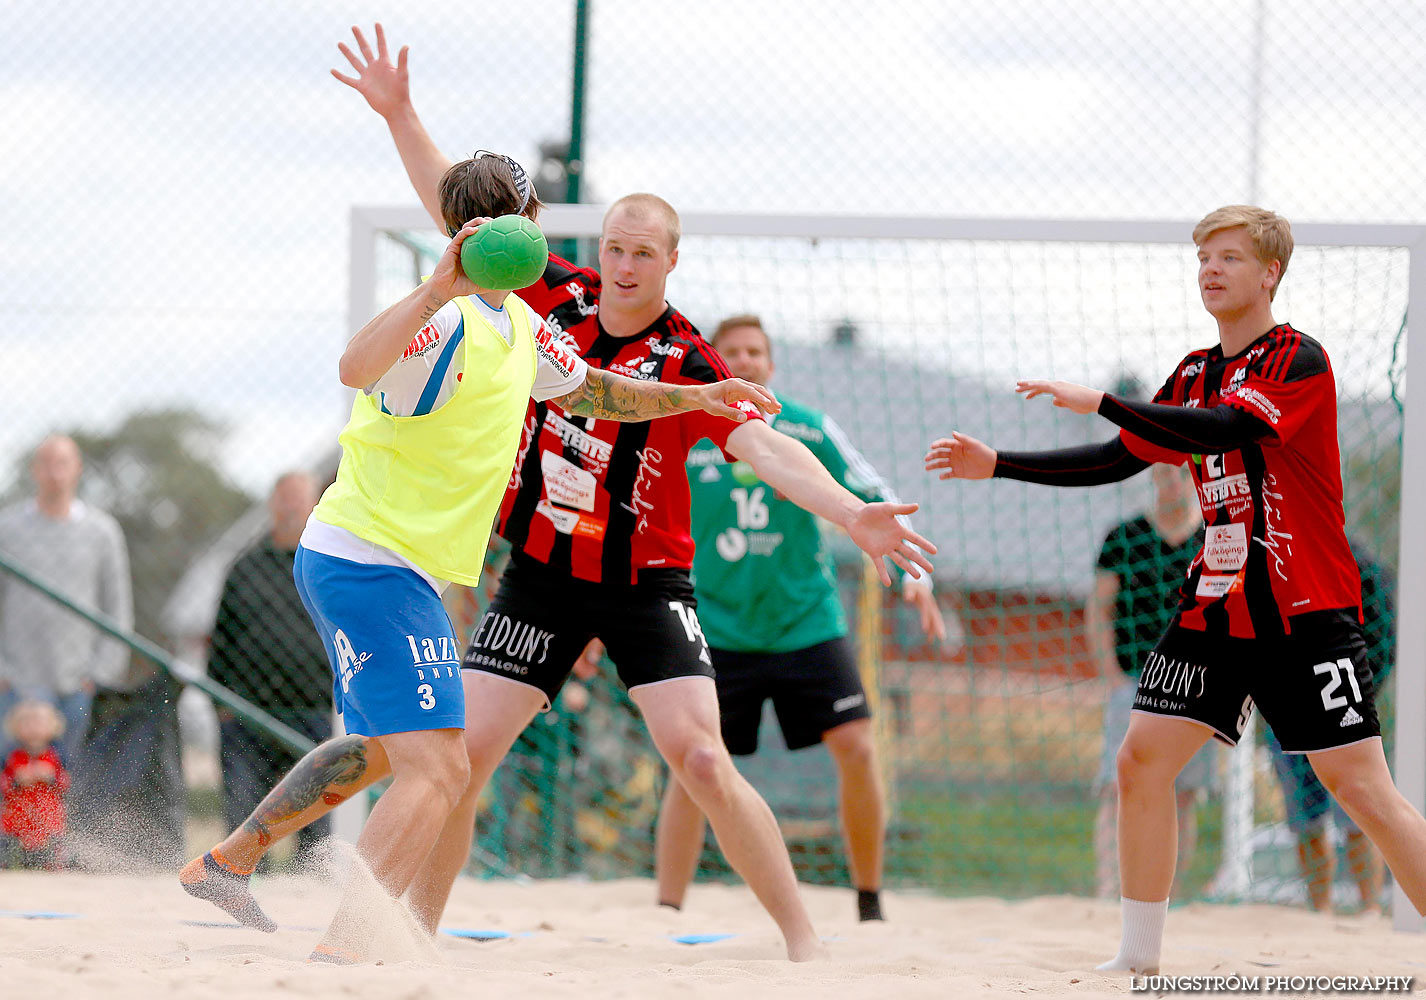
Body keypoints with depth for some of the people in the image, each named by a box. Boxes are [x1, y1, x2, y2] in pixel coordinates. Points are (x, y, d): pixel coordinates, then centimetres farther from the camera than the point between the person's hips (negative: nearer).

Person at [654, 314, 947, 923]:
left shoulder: (810, 432, 0)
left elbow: (875, 502, 5)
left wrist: (912, 575, -6)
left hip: (807, 622, 1)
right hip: (717, 630, -1)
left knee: (856, 747, -10)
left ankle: (870, 906, 5)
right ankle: (666, 915, -2)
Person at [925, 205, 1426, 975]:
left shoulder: (1299, 360, -11)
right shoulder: (1195, 373, 13)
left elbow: (1223, 430, -27)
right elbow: (1121, 459, 17)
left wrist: (1098, 401, -31)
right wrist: (997, 465, 9)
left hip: (1306, 614, -7)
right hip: (1215, 612, 7)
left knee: (1361, 788, -12)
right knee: (1141, 761, 0)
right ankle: (1139, 952, 11)